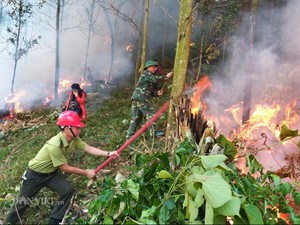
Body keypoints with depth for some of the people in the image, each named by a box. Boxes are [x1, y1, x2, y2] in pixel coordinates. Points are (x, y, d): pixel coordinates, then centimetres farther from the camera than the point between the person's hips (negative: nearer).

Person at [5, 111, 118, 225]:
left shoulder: (74, 139, -16)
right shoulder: (55, 146, -37)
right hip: (35, 175, -6)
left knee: (68, 191, -10)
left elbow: (89, 148, -18)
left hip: (52, 173, 7)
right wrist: (85, 172, -18)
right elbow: (66, 168, -27)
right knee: (23, 201, 9)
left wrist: (108, 153, -31)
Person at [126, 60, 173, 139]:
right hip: (141, 99, -10)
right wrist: (166, 76, -11)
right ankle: (154, 132, -1)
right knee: (151, 114, -4)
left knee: (136, 117, 8)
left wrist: (157, 93, 7)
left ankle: (129, 135, 6)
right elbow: (155, 79, -14)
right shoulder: (146, 73, 1)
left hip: (135, 99, 10)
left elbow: (150, 92, 24)